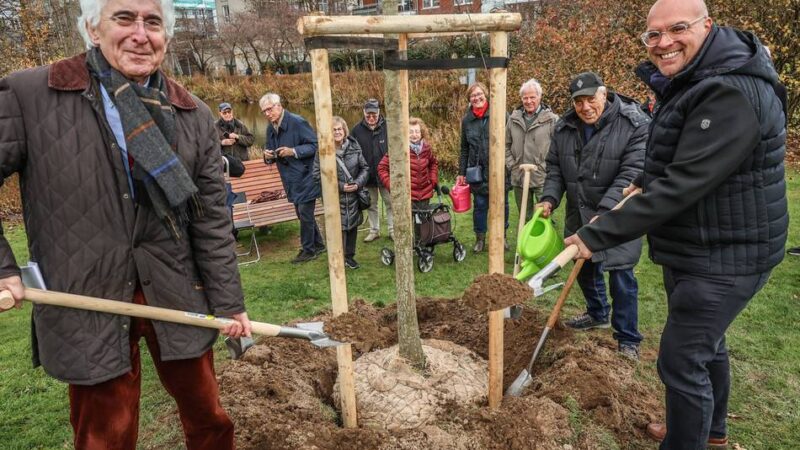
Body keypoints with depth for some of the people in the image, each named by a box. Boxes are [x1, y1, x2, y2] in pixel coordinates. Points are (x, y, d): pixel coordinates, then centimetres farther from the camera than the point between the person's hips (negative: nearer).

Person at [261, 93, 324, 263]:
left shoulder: (298, 122, -15)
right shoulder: (270, 128, 9)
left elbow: (315, 145, -16)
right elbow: (272, 156, 18)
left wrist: (293, 151, -25)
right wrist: (268, 156, -6)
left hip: (306, 177, -8)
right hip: (291, 180, 8)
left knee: (305, 214, -3)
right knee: (303, 214, 16)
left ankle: (308, 250, 12)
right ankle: (318, 244, 30)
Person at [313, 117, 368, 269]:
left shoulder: (353, 145, 1)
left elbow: (364, 168, 6)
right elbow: (317, 174, -10)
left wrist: (358, 183, -12)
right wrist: (339, 186, -15)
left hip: (354, 196, 4)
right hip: (335, 198, -4)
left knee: (352, 226, 13)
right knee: (339, 228, -3)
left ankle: (349, 256, 31)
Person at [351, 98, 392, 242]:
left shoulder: (387, 127, -7)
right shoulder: (357, 129, -2)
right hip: (367, 176, 2)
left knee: (390, 203, 7)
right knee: (371, 205, 14)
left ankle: (392, 230, 20)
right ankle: (374, 230, 27)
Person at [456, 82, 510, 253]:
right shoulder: (467, 120, 7)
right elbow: (464, 149, 12)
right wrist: (461, 173, 10)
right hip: (477, 171, 2)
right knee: (480, 205, 8)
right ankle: (480, 238, 23)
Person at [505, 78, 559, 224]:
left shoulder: (552, 120, -6)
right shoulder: (513, 119, 8)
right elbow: (506, 145, 15)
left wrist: (549, 168, -11)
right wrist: (511, 165, 5)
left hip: (542, 178, -4)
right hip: (519, 178, 4)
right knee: (524, 218, 17)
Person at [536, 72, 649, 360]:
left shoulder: (634, 125, -17)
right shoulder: (564, 127, -1)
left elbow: (631, 174, -24)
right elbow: (555, 168, 5)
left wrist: (604, 212, -33)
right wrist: (549, 198, -13)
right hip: (579, 214, 6)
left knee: (621, 276, -3)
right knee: (585, 267, 19)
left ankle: (627, 339, 15)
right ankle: (598, 314, 44)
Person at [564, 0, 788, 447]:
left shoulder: (732, 93, -26)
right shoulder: (689, 83, 7)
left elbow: (681, 186, -32)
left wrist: (597, 235, -31)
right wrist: (644, 182, 20)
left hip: (724, 258, -10)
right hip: (694, 249, 10)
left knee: (681, 359, -2)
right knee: (706, 342, 25)